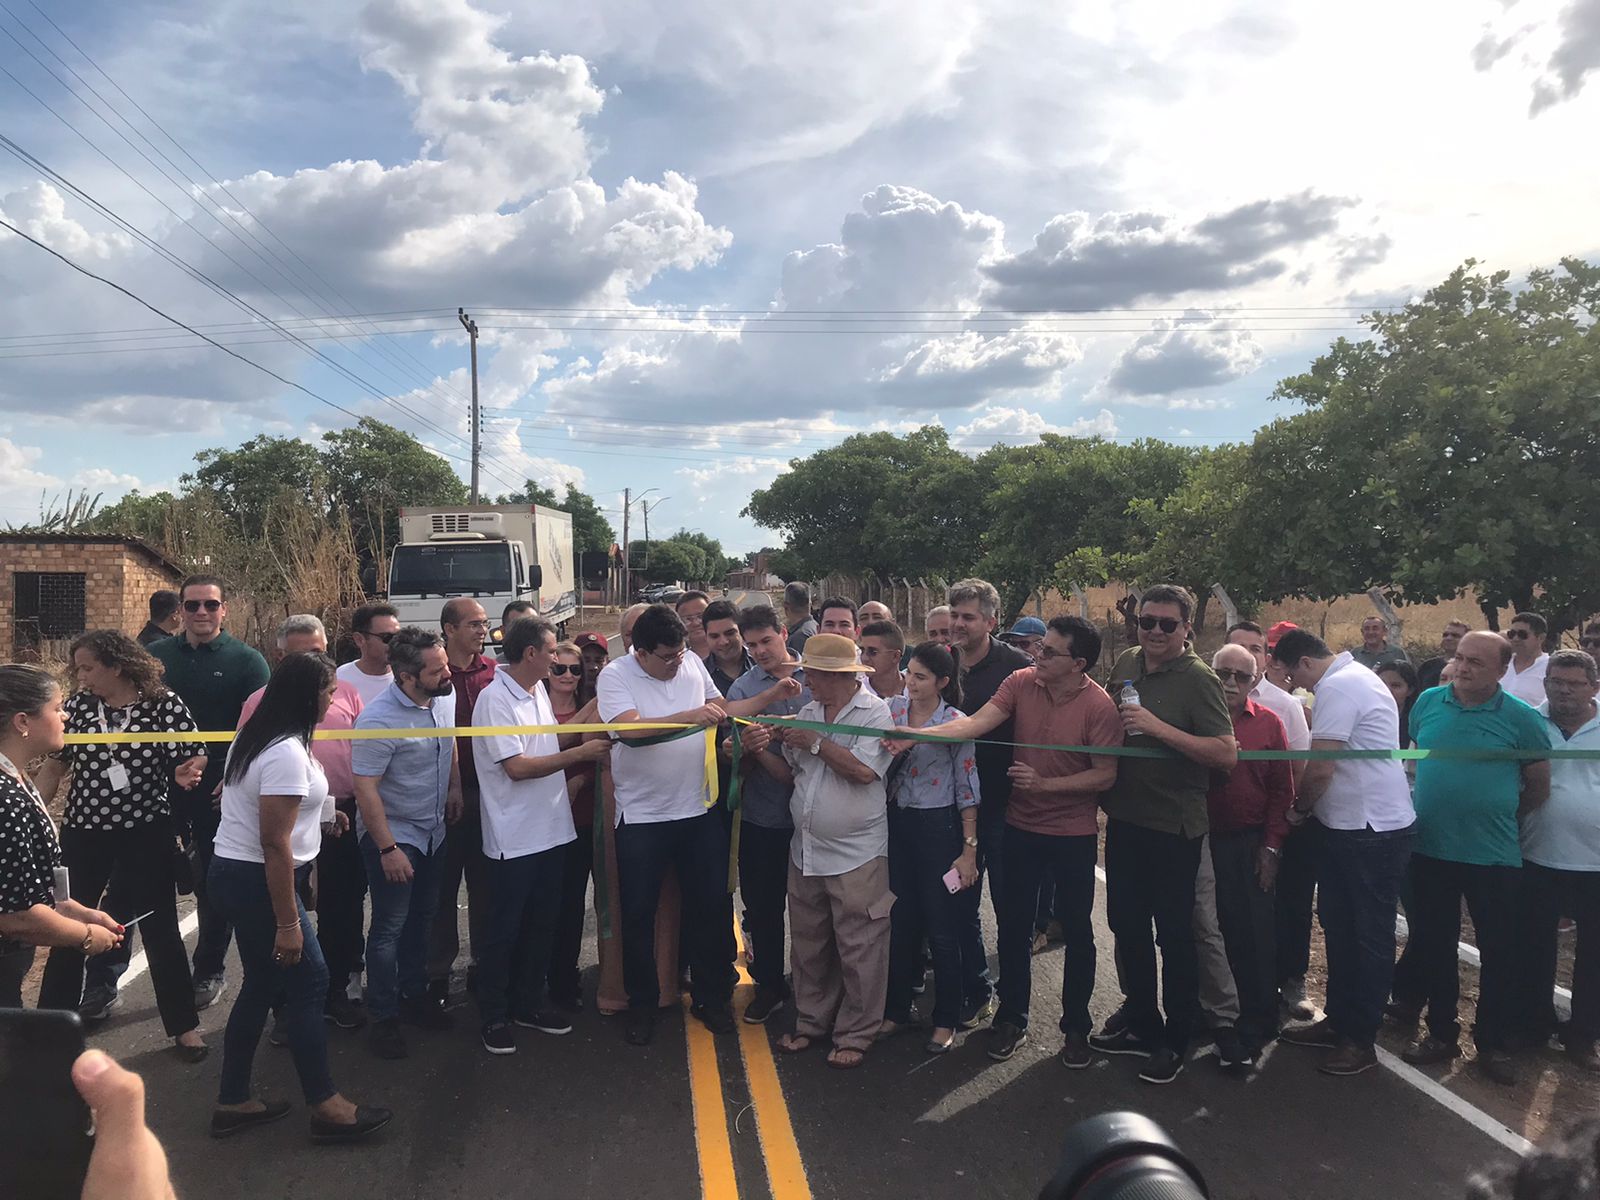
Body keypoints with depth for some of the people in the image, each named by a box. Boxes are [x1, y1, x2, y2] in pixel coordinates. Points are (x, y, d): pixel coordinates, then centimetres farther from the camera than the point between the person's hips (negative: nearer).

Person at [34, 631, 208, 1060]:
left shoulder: (165, 705, -11)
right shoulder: (79, 705, -2)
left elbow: (192, 759, -4)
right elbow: (55, 764, 7)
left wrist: (186, 772, -26)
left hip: (147, 833, -3)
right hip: (83, 832, 3)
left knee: (159, 928, 5)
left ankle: (184, 1024, 18)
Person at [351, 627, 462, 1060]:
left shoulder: (445, 699, -6)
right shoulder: (379, 719, -26)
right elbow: (365, 787, -24)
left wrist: (455, 787, 6)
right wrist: (388, 849, -23)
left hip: (433, 831, 7)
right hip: (393, 836, -7)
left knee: (421, 918, 19)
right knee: (390, 927, 2)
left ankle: (414, 995, 36)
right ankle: (384, 1019, 16)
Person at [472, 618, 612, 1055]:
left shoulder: (538, 691, 8)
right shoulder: (495, 699, -18)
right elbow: (517, 767, -22)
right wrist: (579, 753, -18)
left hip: (551, 830, 8)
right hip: (514, 838, -8)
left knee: (542, 923, 17)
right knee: (505, 930, 5)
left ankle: (529, 1003, 32)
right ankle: (494, 1016, 20)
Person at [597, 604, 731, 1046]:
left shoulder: (692, 663, 2)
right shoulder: (615, 675, -13)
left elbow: (719, 706, 17)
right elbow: (631, 728, -28)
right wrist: (689, 716, -34)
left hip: (698, 810, 4)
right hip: (642, 816, -4)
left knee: (708, 908, 12)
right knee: (639, 915, 7)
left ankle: (710, 997, 29)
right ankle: (642, 1006, 25)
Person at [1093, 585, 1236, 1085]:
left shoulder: (1197, 679, -14)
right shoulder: (1126, 663, 5)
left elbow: (1227, 753, -23)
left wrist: (1158, 727, -26)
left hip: (1173, 826, -6)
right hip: (1125, 818, 6)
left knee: (1174, 932, 5)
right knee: (1126, 924, 17)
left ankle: (1176, 1039, 21)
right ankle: (1140, 1020, 35)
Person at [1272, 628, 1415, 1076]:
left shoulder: (1337, 688, -19)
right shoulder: (1354, 677, 13)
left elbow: (1320, 769, -22)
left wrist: (1298, 808, -4)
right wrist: (1311, 806, 12)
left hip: (1373, 830, -10)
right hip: (1348, 825, 10)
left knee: (1370, 936, 2)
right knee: (1338, 924, 17)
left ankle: (1361, 1039, 13)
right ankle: (1339, 1021, 29)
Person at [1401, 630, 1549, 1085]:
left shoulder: (1520, 718, -8)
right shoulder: (1428, 703, 0)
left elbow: (1539, 785, 3)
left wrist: (1498, 814, 10)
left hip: (1493, 856, -2)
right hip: (1429, 850, 3)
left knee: (1498, 952, 8)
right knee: (1433, 945, 12)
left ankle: (1494, 1043, 25)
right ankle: (1440, 1031, 28)